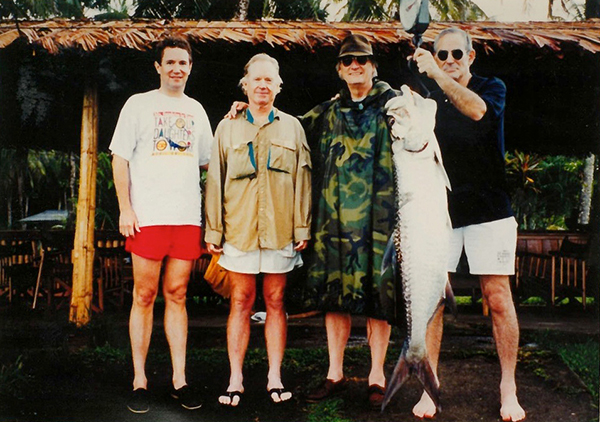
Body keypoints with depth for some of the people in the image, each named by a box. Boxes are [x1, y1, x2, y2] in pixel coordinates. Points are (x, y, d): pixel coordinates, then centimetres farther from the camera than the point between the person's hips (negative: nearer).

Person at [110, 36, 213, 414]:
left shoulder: (195, 110, 17)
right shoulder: (139, 104, 6)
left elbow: (206, 162, 25)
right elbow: (120, 159, 1)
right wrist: (125, 208, -6)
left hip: (187, 216, 3)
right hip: (147, 216, -3)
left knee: (177, 295, 6)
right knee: (145, 296, 0)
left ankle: (179, 379, 12)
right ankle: (139, 380, 10)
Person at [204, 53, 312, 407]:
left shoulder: (292, 127, 10)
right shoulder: (228, 128, 10)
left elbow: (302, 180, 7)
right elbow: (215, 180, 7)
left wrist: (302, 228, 1)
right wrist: (213, 230, 2)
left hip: (280, 230, 0)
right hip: (239, 229, 0)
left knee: (276, 302, 6)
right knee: (241, 302, 3)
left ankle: (275, 377, 15)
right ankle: (236, 379, 10)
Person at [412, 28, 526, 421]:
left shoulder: (493, 87, 3)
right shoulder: (429, 101, 10)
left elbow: (477, 110, -22)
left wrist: (438, 75, -31)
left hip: (489, 211, -2)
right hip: (440, 211, 2)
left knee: (499, 299, 0)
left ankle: (508, 389, 13)